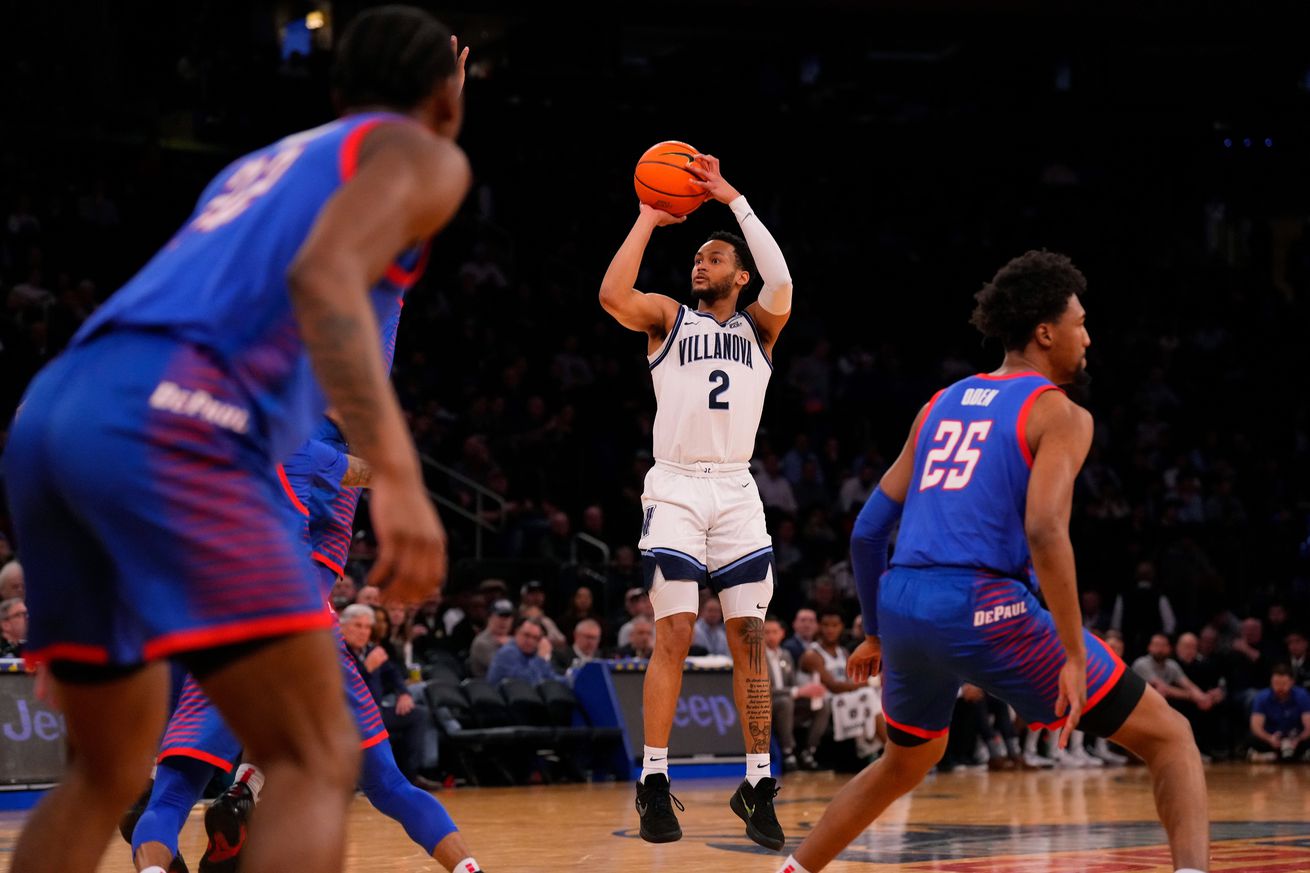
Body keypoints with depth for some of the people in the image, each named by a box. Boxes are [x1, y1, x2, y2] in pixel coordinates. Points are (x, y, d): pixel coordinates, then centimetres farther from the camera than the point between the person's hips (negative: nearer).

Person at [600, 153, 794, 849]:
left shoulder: (758, 327, 13)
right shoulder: (669, 317, 11)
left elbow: (780, 281, -9)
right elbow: (613, 296, -10)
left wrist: (731, 197, -10)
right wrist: (648, 220, -6)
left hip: (736, 490, 2)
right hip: (675, 488, -1)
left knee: (749, 637, -1)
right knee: (673, 635, -9)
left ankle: (758, 785, 3)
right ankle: (654, 784, -5)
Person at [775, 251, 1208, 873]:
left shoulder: (942, 404, 21)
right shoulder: (1059, 414, 1)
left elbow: (867, 531, 21)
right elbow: (1044, 530, -16)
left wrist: (876, 635, 32)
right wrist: (1074, 655, -16)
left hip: (900, 605, 7)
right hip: (982, 608, -7)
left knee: (907, 762, 36)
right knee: (1169, 737, 1)